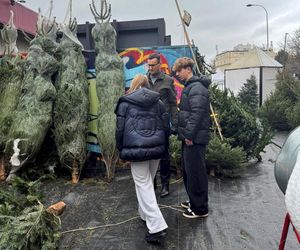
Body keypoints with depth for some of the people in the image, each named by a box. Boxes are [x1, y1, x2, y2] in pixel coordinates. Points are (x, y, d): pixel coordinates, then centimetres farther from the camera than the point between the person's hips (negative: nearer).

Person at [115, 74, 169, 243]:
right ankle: (146, 215, 34)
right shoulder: (158, 101, 11)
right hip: (156, 148, 4)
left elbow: (120, 129, 0)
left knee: (143, 185, -1)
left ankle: (157, 226, -5)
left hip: (136, 150, -4)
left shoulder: (125, 103, 1)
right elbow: (165, 126, 11)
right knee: (149, 182, 20)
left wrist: (122, 150, 11)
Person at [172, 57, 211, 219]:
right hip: (189, 137, 10)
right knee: (187, 170, 19)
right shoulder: (189, 87, 18)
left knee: (195, 172, -2)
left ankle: (200, 208, 10)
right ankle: (194, 201, 33)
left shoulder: (197, 88, -15)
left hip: (195, 138, -10)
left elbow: (197, 113, -22)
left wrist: (189, 134, -21)